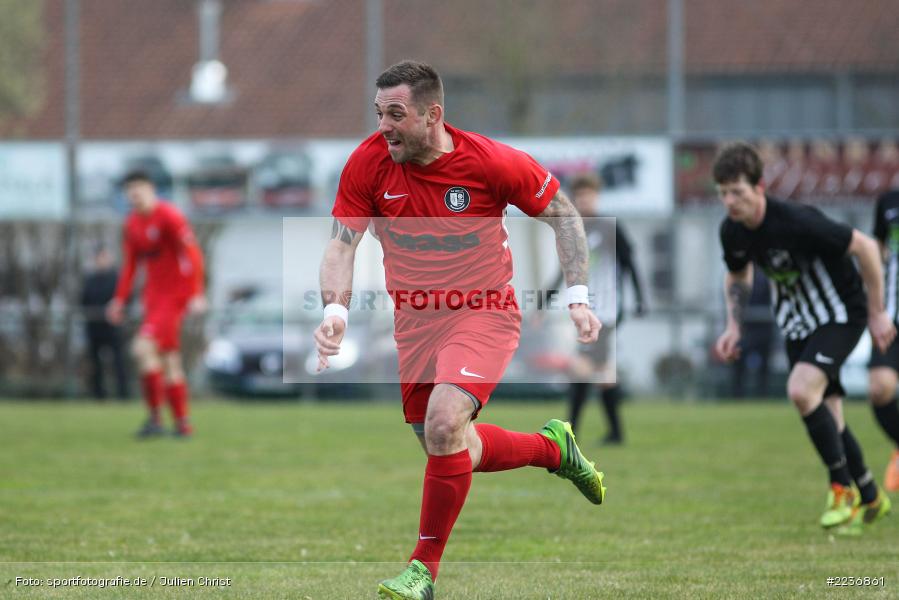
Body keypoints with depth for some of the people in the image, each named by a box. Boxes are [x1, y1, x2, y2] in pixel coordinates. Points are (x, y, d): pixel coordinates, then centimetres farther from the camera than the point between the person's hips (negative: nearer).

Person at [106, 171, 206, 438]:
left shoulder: (169, 217, -14)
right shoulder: (132, 223, 10)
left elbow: (193, 255, -17)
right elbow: (130, 264, 19)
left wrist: (196, 295, -23)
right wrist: (119, 300, 15)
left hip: (174, 295, -8)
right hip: (153, 295, 8)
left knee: (144, 347, -20)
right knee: (168, 360, 9)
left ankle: (155, 417, -14)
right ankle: (183, 423, 15)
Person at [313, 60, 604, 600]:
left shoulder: (489, 161, -18)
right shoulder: (368, 162, -12)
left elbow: (562, 211, -4)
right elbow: (342, 244, -9)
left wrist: (578, 296, -10)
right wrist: (335, 310, -28)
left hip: (483, 314, -5)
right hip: (415, 323, 5)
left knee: (444, 425, -27)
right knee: (453, 450, 13)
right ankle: (555, 448, 42)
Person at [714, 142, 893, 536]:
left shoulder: (797, 223, -30)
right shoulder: (732, 231, -8)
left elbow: (864, 247, -21)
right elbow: (738, 275, 16)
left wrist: (877, 312, -15)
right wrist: (734, 327, 3)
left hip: (839, 314, -7)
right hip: (796, 322, 7)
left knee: (801, 390, -27)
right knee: (827, 418, 6)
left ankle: (842, 489, -13)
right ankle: (871, 499, 26)